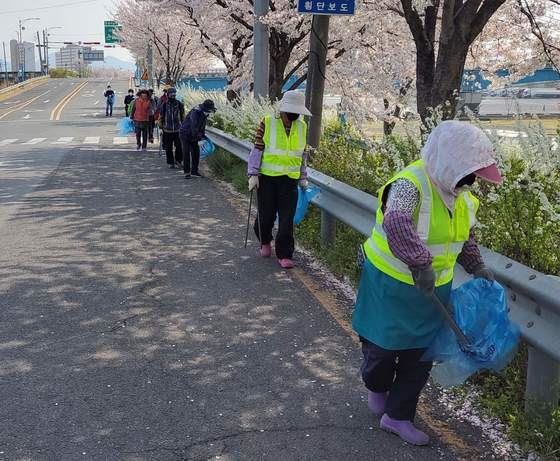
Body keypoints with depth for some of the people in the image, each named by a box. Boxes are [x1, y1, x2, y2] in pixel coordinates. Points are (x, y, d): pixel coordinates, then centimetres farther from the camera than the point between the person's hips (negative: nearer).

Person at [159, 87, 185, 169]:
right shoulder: (164, 105, 0)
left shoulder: (180, 104, 2)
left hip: (178, 129, 0)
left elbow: (183, 116, 11)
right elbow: (161, 117, 8)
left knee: (179, 146, -3)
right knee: (168, 148, 5)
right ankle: (171, 163, 16)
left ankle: (178, 160, 16)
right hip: (167, 130, 0)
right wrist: (162, 126, 6)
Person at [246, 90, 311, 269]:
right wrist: (253, 174, -9)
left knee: (287, 219, -2)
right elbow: (257, 149, -5)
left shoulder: (302, 127, 6)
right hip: (267, 178, -2)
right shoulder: (268, 122, -7)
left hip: (290, 179, 2)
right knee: (266, 214, 9)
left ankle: (284, 254, 7)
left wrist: (303, 177, 18)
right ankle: (265, 241, 37)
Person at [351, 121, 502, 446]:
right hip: (392, 285, -7)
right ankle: (377, 388, 44)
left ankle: (398, 416, 27)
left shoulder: (462, 195, 1)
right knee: (383, 346, 11)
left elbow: (465, 236, 17)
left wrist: (478, 267, 6)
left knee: (421, 356, 11)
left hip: (434, 288, 7)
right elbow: (397, 224, -45)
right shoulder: (410, 185, -26)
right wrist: (420, 264, -52)